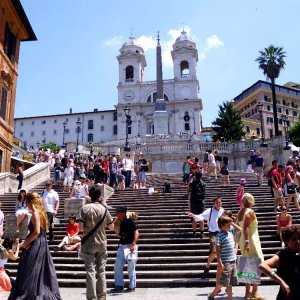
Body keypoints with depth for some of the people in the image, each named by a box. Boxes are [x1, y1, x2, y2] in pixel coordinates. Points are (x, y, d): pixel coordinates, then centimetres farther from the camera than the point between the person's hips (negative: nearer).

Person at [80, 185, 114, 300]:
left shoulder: (85, 208, -9)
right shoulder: (104, 210, -3)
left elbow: (83, 225, 0)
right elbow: (112, 227, 7)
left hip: (89, 244, -2)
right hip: (102, 243, 2)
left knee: (90, 272, 3)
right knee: (101, 272, 11)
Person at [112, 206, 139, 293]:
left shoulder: (129, 221, -12)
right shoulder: (120, 222, 11)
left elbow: (136, 233, -19)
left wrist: (133, 244, -29)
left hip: (130, 246, -8)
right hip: (122, 246, 8)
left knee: (131, 268, 0)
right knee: (117, 267, 7)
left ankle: (132, 286, 13)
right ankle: (119, 286, 17)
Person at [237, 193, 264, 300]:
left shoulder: (240, 212, 9)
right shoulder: (250, 212, -15)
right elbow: (245, 227, -24)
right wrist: (247, 242, -27)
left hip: (243, 241, 8)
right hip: (251, 241, -8)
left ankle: (248, 291, 19)